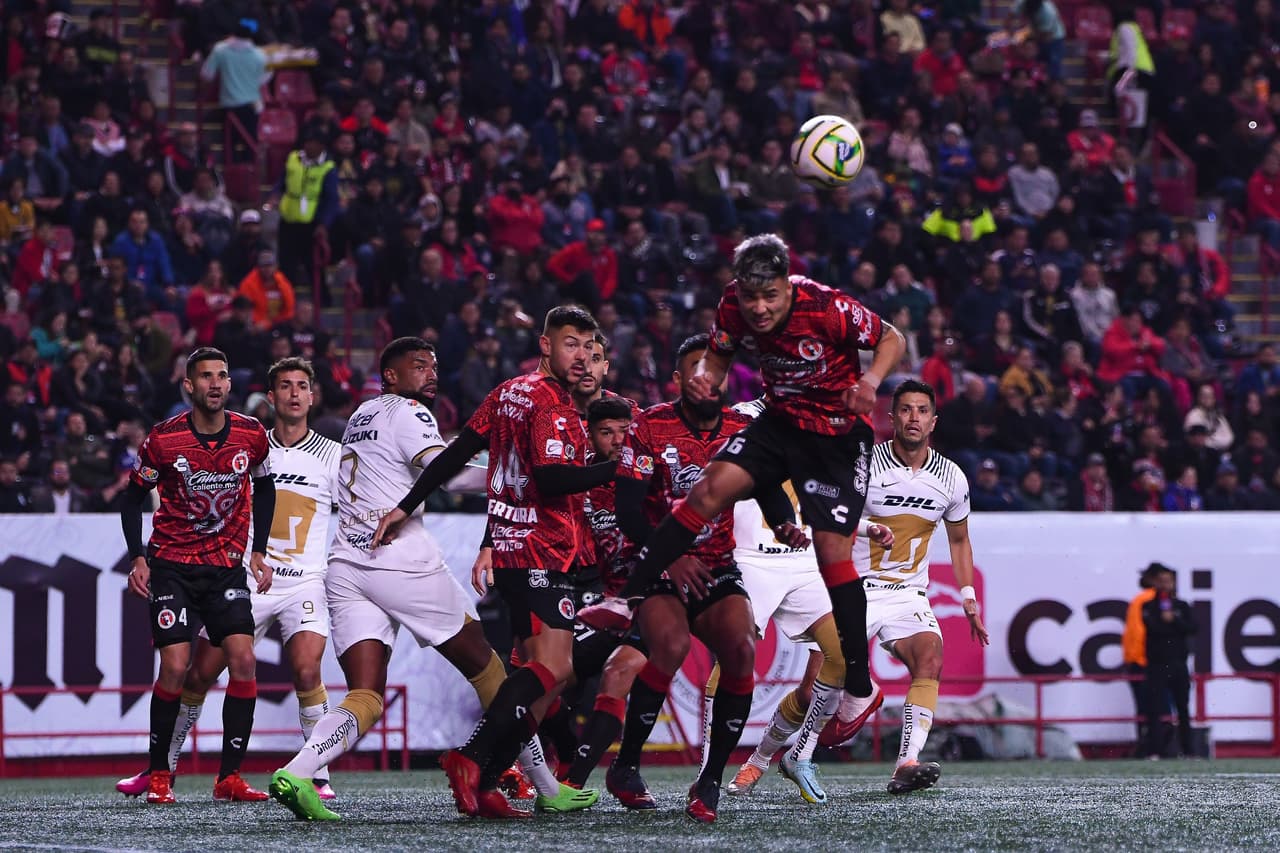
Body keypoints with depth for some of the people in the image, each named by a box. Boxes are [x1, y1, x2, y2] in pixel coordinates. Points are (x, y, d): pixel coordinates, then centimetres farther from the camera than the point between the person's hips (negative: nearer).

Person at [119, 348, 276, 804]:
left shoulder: (251, 435, -3)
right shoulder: (163, 439, -11)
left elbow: (264, 489, 14)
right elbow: (133, 497, 1)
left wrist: (258, 551, 7)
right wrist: (138, 558, -9)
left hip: (226, 566, 3)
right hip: (171, 566, -3)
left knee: (243, 660, -11)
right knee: (175, 666, -13)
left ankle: (230, 776, -4)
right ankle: (159, 775, 1)